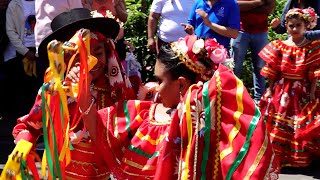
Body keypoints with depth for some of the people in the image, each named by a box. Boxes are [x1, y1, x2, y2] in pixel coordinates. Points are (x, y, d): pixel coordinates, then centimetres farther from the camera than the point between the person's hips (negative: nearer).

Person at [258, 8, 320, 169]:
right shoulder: (279, 47, 1)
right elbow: (272, 72, 4)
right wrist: (270, 89, 1)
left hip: (302, 92, -1)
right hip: (281, 91, 2)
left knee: (302, 126, -2)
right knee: (277, 125, 3)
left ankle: (300, 159, 8)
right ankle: (277, 157, 12)